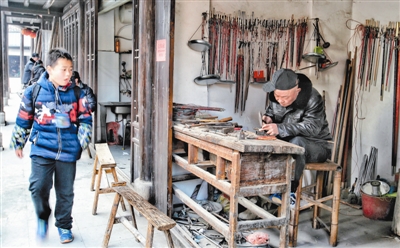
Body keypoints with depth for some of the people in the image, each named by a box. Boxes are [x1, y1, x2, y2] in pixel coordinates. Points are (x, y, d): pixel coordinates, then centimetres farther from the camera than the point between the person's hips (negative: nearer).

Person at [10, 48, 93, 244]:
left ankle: (64, 226, 32)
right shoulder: (34, 92, -3)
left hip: (68, 151, 1)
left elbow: (86, 119, 8)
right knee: (38, 187, -11)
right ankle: (43, 217, 21)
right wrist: (18, 144, 15)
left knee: (65, 192, 10)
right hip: (42, 150, -1)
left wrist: (82, 142, -1)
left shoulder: (76, 93, 0)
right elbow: (23, 121, 7)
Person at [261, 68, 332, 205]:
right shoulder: (276, 96, -5)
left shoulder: (312, 99, -22)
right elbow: (271, 110, 13)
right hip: (287, 142, 6)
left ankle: (289, 192, -31)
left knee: (296, 143, -39)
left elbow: (311, 127, -32)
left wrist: (280, 128, -43)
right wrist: (269, 118, -12)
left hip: (316, 145, -5)